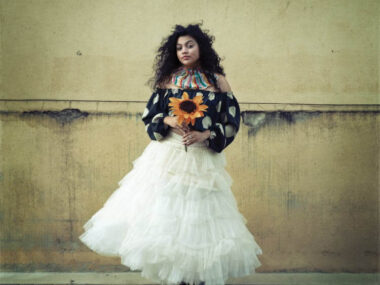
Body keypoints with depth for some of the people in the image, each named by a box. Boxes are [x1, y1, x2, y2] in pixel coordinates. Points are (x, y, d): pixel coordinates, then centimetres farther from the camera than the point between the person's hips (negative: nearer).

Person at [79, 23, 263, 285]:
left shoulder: (218, 81, 3)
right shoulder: (167, 79, 7)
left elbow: (232, 120, 3)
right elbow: (149, 116, 9)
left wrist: (206, 135, -11)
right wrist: (168, 121, -11)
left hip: (202, 159, -1)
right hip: (166, 155, 1)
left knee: (199, 216, 1)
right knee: (164, 213, 0)